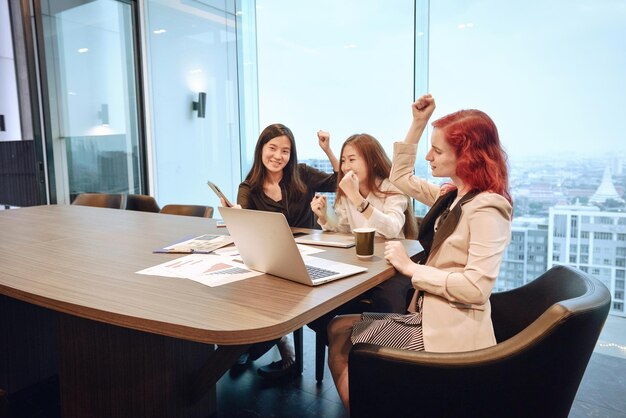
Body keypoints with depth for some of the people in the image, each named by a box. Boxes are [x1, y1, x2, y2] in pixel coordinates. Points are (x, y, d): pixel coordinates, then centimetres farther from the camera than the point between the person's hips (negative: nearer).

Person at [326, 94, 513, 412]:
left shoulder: (486, 208, -19)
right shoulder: (451, 195, 8)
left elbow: (476, 287, -27)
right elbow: (400, 177, 20)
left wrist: (411, 268, -17)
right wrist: (418, 124, 11)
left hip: (449, 331, -9)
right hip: (428, 316, 9)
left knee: (342, 336, -3)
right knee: (339, 327, 4)